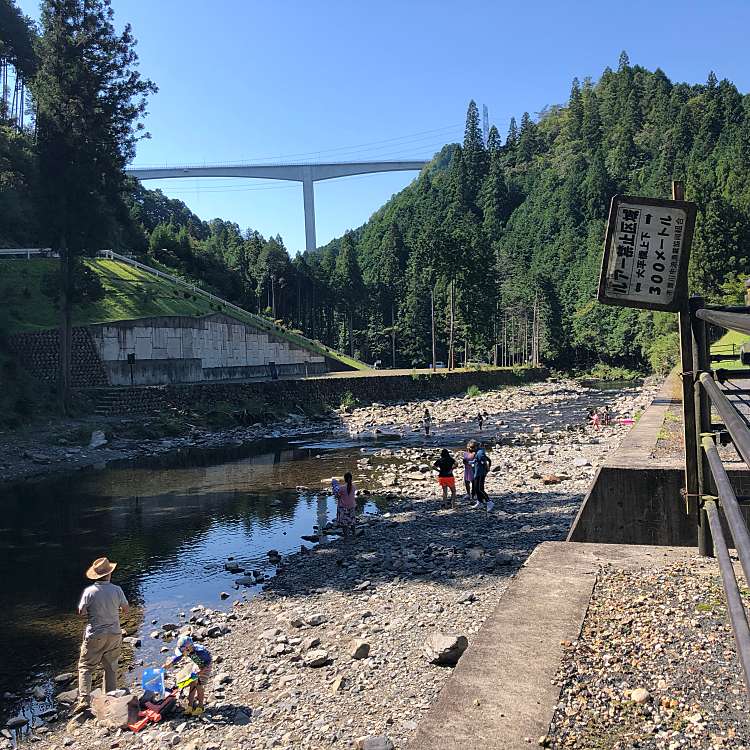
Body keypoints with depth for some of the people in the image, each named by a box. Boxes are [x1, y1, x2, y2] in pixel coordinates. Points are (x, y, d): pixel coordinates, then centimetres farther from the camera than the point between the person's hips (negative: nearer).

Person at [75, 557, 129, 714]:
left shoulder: (89, 591, -13)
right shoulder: (117, 590, -8)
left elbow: (81, 612, -11)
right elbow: (125, 609, 2)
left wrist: (92, 613, 9)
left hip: (95, 636, -2)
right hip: (114, 634, 2)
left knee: (85, 667, 10)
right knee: (111, 668, 16)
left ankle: (84, 700, -2)